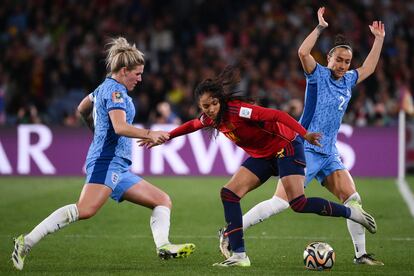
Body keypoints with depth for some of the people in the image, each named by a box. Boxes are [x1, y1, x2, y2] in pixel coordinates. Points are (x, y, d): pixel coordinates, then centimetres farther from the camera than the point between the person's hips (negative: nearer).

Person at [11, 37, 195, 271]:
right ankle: (27, 242, -28)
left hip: (120, 168, 11)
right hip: (107, 160, -11)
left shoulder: (106, 88, 23)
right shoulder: (115, 90, -6)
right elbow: (120, 126, -21)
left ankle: (163, 246, -12)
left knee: (163, 201, 8)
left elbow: (83, 108, 40)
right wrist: (149, 134, -28)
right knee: (85, 210, -28)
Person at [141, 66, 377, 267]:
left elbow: (277, 116, -34)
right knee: (229, 193, -6)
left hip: (286, 147, -8)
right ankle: (239, 256, -5)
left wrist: (304, 134, -41)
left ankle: (352, 212, -2)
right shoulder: (210, 119, -4)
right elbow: (192, 125, 20)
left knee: (298, 203, -21)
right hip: (262, 156, 8)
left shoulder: (237, 110, -28)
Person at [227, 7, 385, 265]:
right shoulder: (318, 75, -6)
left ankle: (361, 254, 7)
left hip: (329, 154, 7)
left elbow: (368, 68, 33)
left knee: (353, 198, -2)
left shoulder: (348, 80, 14)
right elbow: (303, 53, -25)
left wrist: (379, 39, 30)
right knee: (281, 202, -14)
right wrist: (321, 27, -22)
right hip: (305, 150, -7)